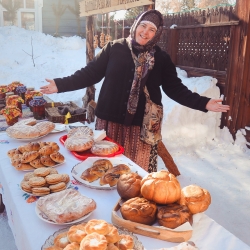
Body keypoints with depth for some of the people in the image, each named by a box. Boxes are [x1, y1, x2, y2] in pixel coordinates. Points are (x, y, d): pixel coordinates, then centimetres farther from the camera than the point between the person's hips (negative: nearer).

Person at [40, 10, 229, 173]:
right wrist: (61, 84, -6)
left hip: (142, 126, 0)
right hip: (111, 121, 0)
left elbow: (175, 88, 4)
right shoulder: (114, 48, 0)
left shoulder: (161, 58, 3)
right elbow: (91, 73, 1)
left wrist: (203, 103, -6)